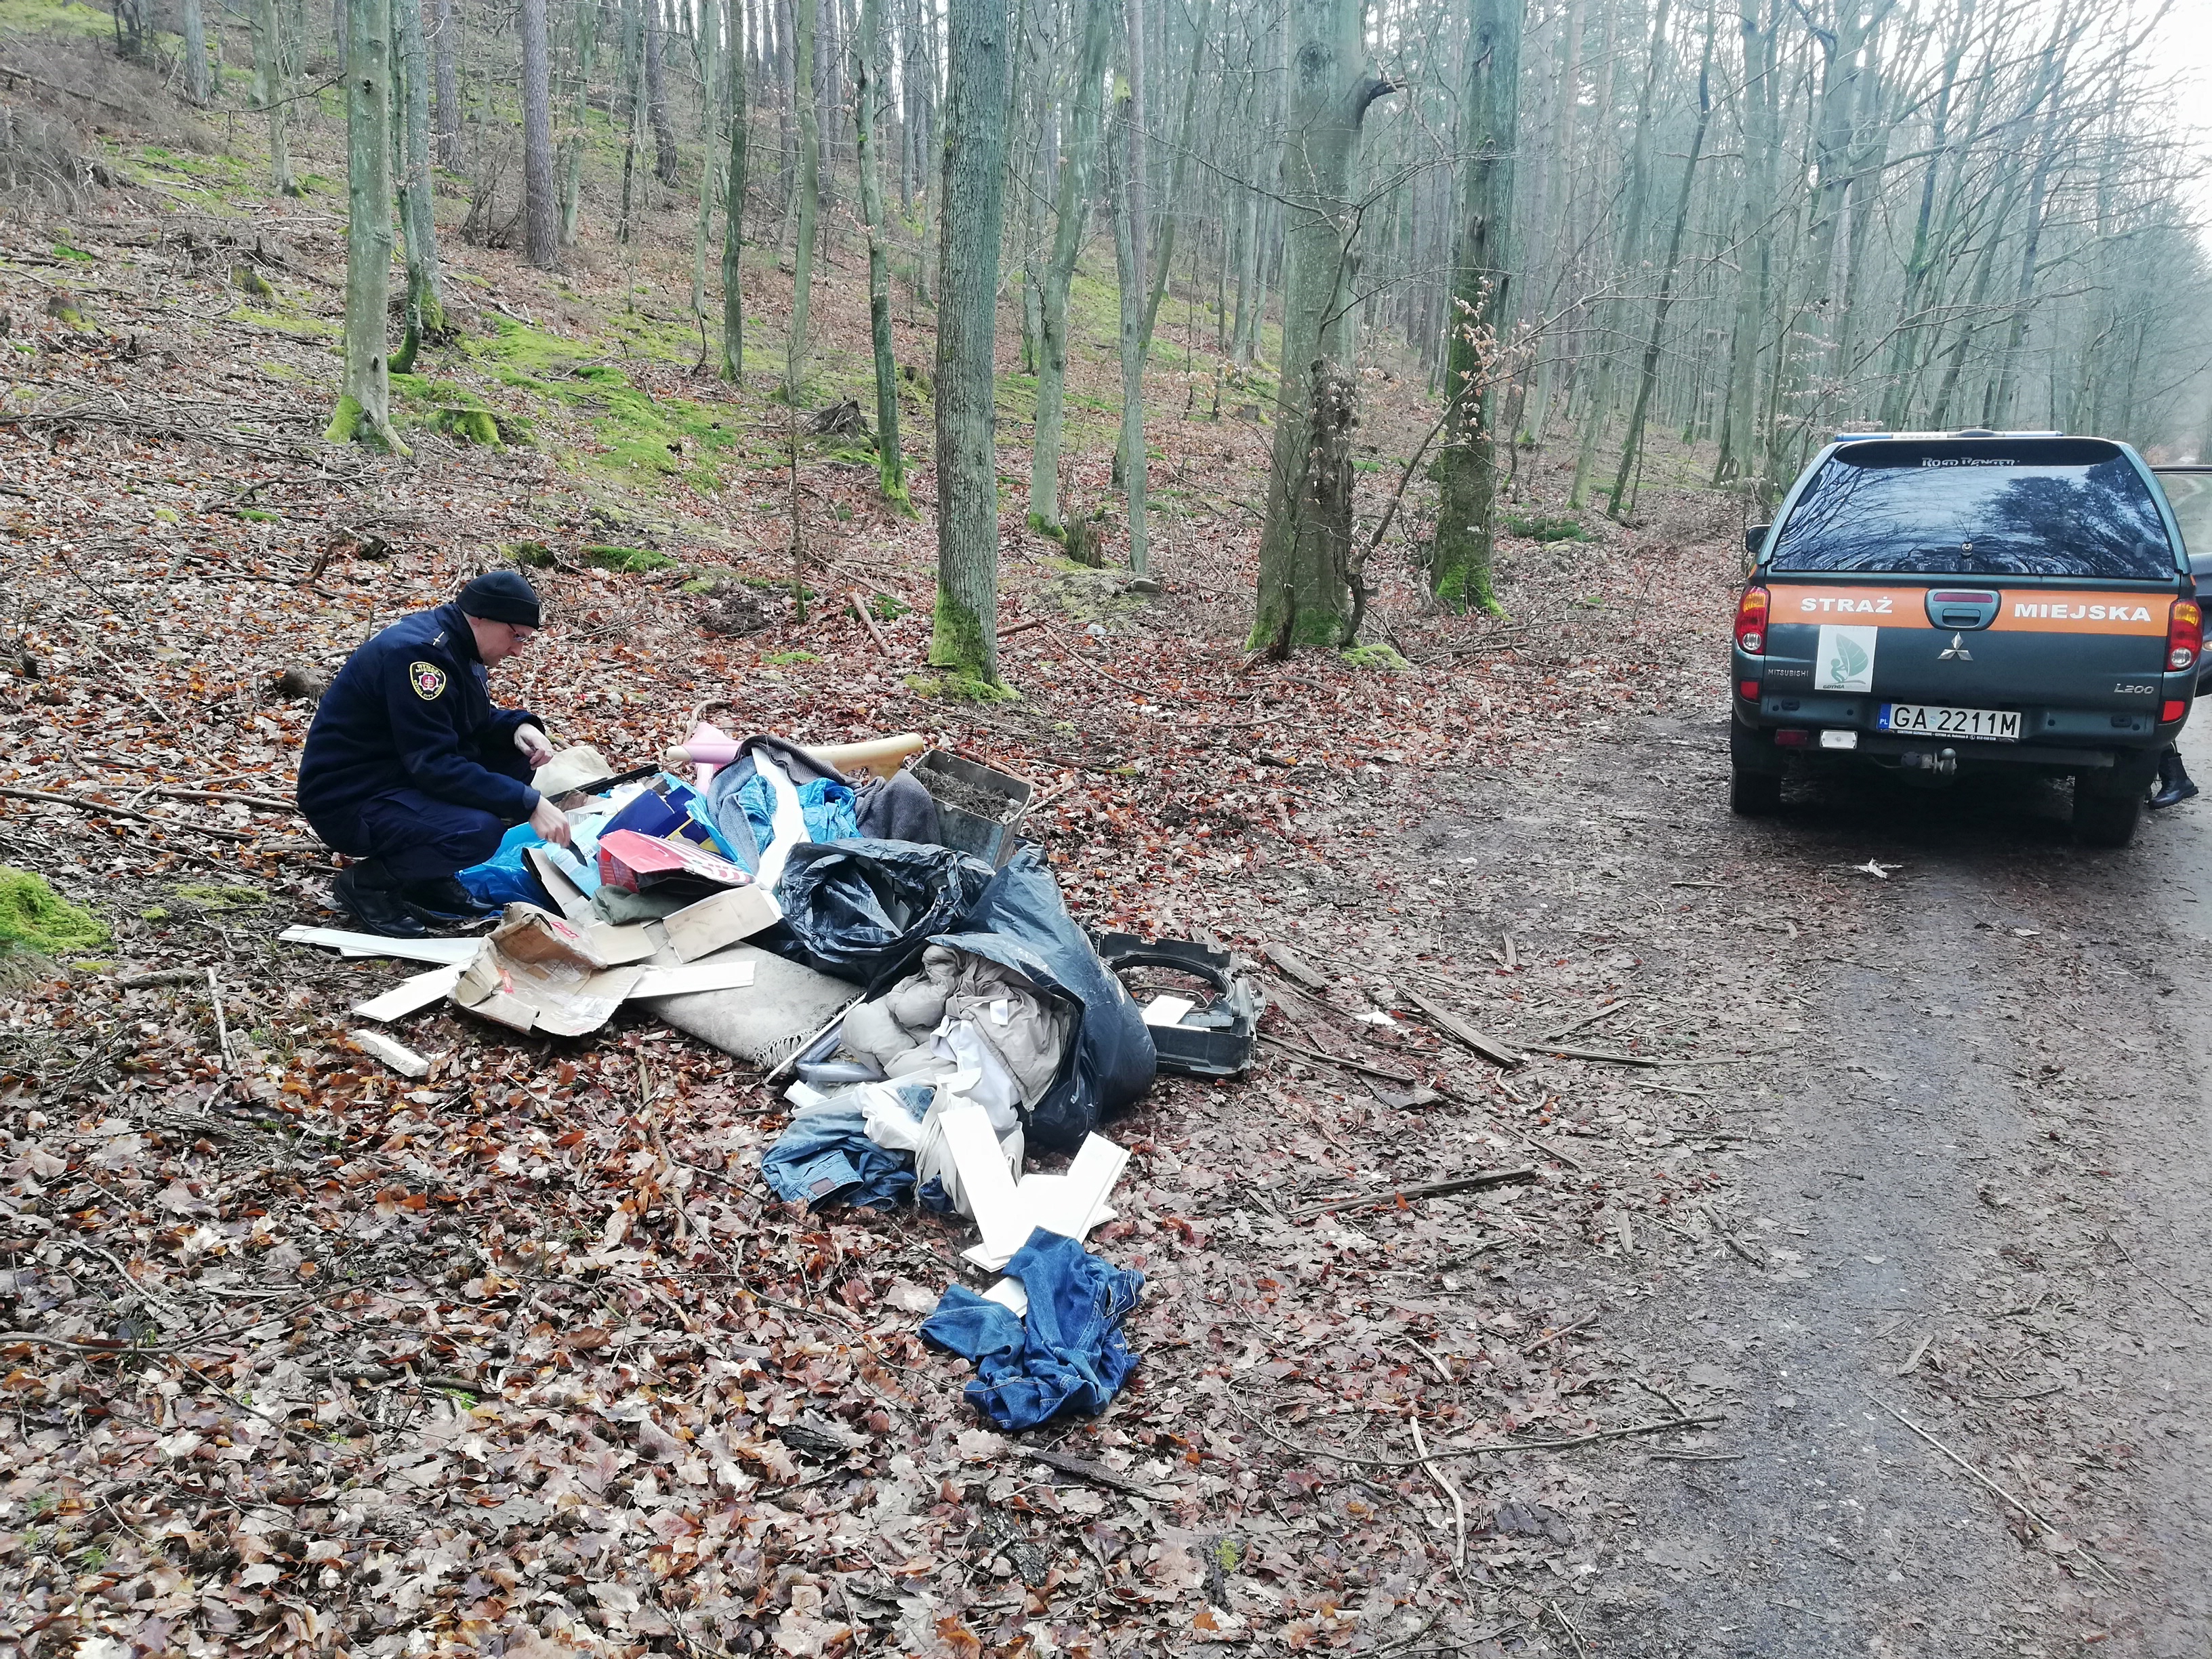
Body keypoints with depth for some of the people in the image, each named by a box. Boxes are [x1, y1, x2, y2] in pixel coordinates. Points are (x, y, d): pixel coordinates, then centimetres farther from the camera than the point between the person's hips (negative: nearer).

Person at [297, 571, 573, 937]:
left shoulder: (456, 645, 5)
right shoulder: (418, 651, -25)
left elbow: (476, 719, 19)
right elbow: (435, 766, -29)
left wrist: (519, 726, -5)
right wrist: (529, 804, -30)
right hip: (349, 798, -10)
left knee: (518, 754, 3)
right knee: (478, 831, -31)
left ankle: (426, 876, 7)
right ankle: (366, 882, -5)